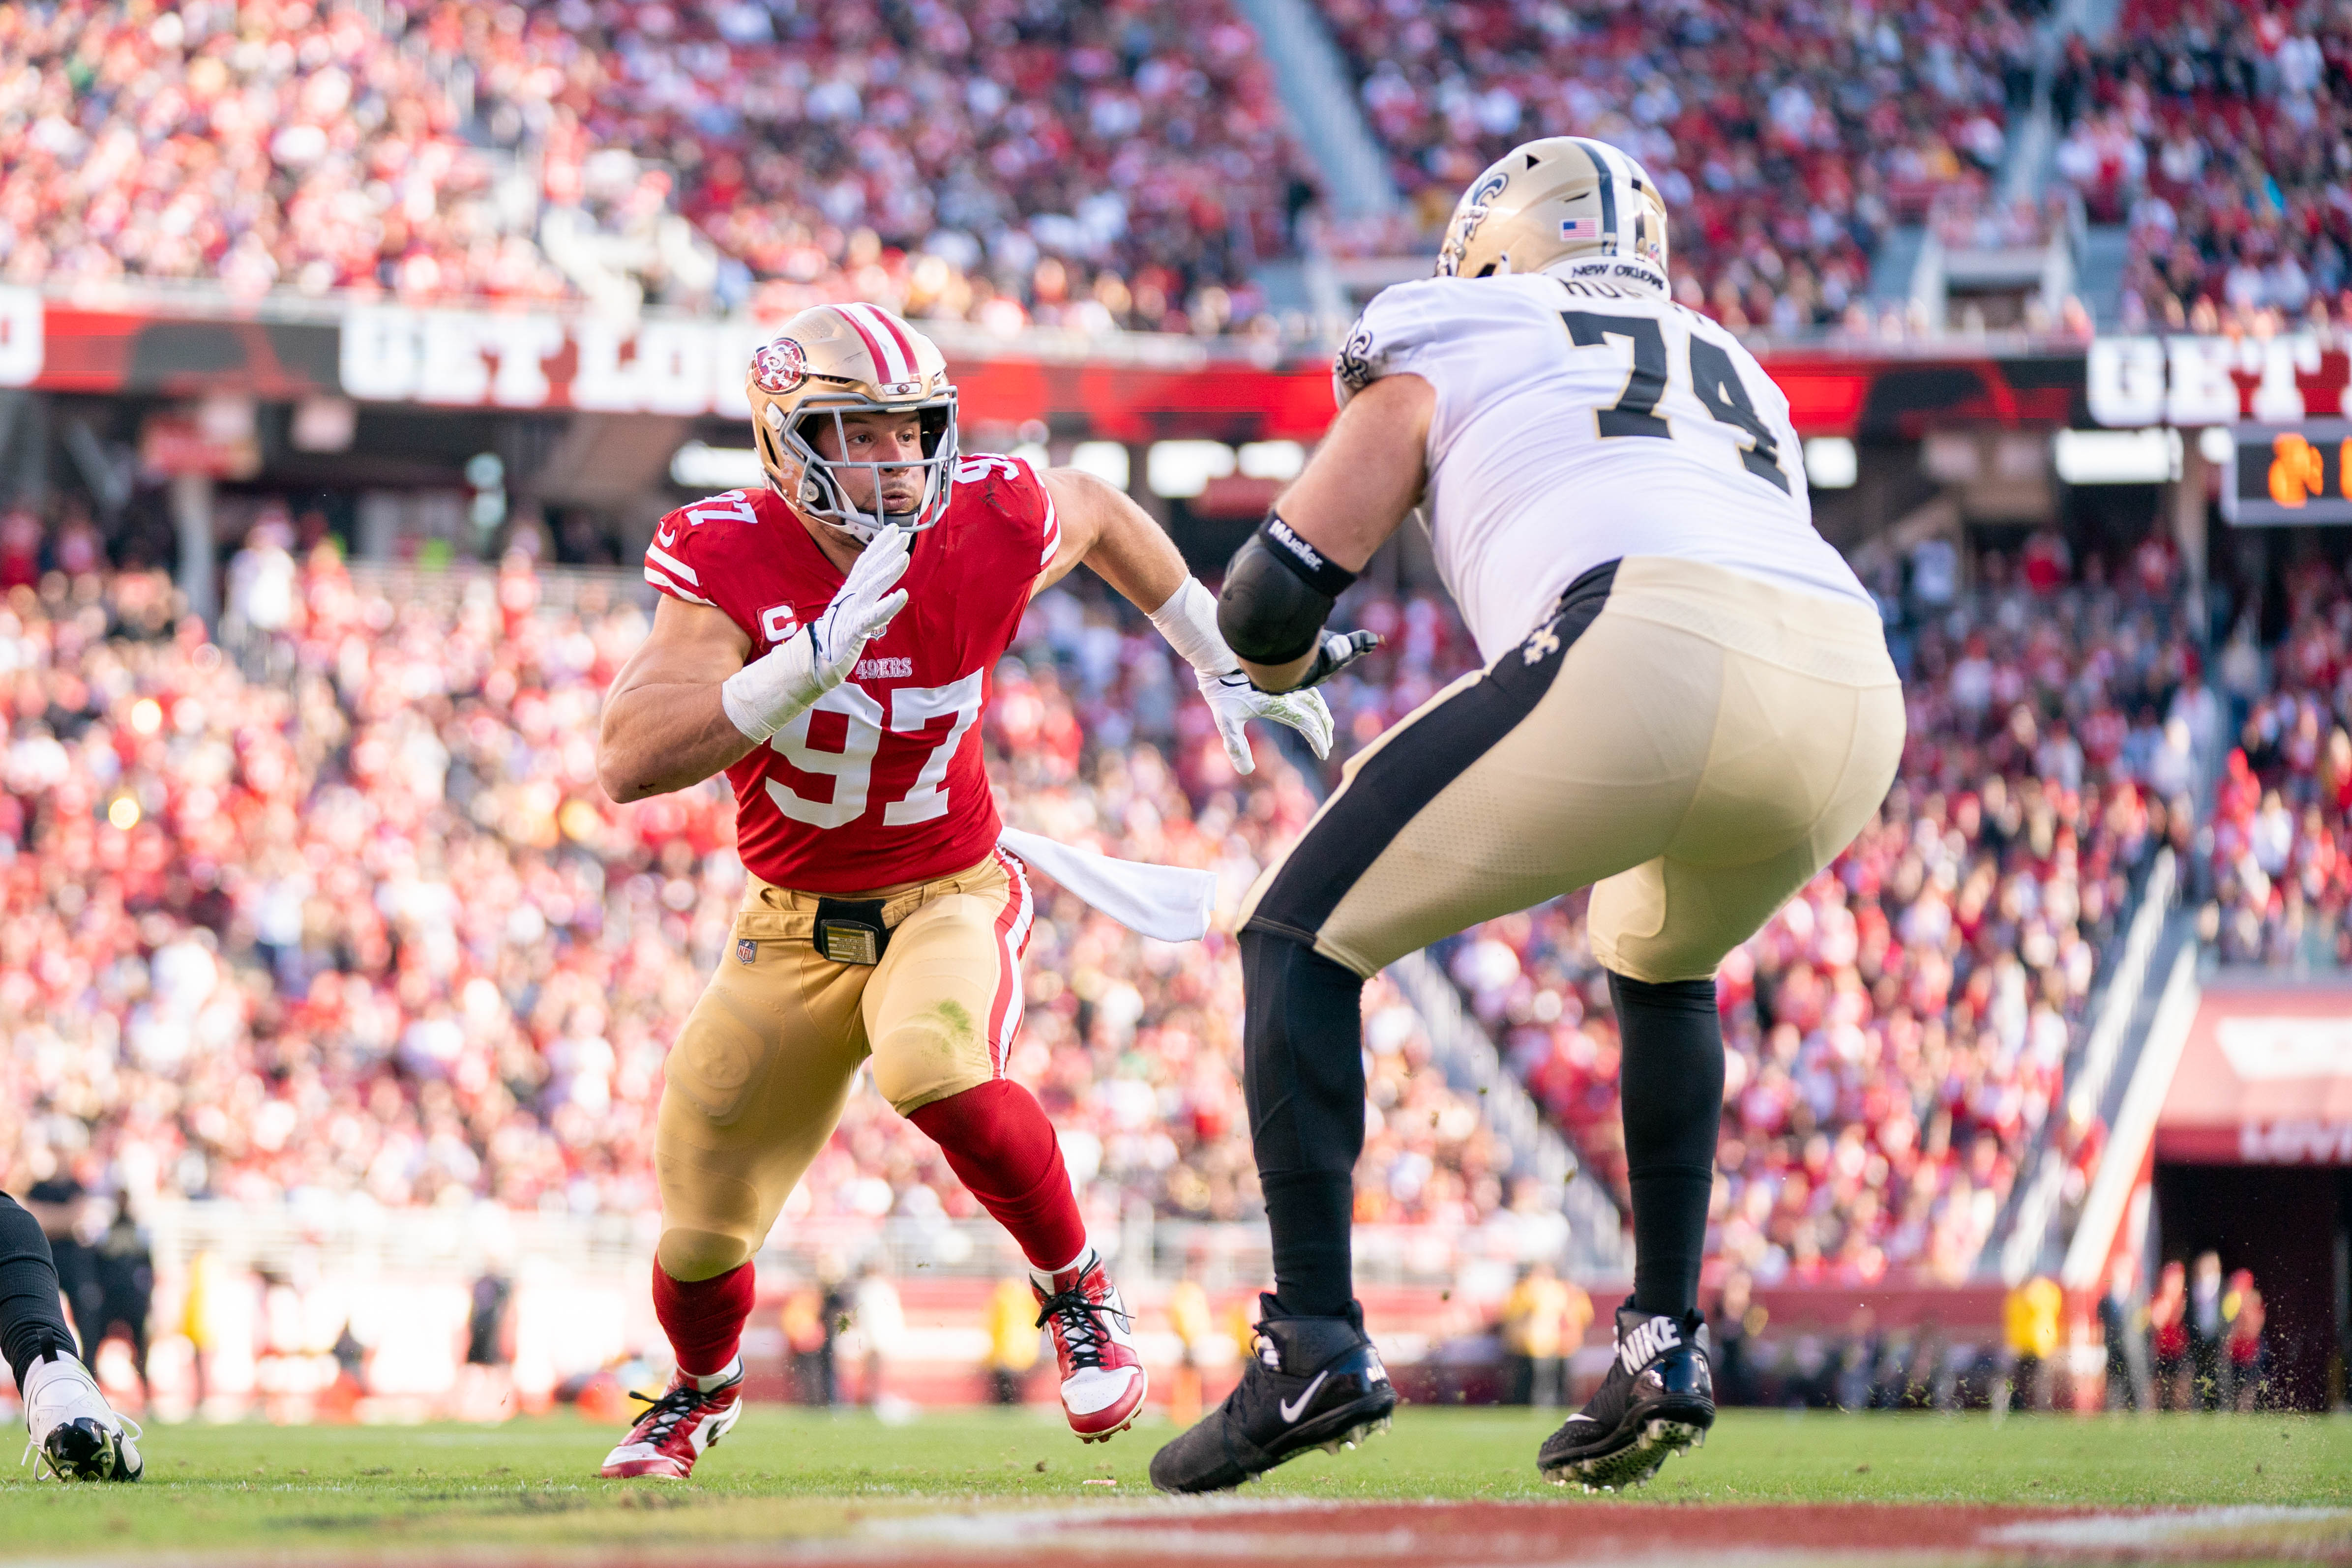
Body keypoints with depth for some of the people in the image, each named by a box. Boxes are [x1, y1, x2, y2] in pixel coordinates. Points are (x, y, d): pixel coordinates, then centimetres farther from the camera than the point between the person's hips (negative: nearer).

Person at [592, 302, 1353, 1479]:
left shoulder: (990, 530, -17)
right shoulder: (727, 559, -22)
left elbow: (1100, 513, 10)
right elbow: (628, 762, -36)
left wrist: (1224, 666, 15)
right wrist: (813, 661, -45)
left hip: (947, 897, -1)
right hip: (791, 926, 1)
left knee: (933, 1066, -36)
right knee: (702, 1237, 5)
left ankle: (1077, 1293, -11)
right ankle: (702, 1390, 42)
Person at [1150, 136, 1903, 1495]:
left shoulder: (1444, 343, 25)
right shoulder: (1735, 375, 39)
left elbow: (1270, 608, 19)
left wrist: (1289, 660, 42)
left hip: (1651, 648, -5)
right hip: (1858, 693, 6)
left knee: (1304, 937, 10)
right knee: (1663, 958, 36)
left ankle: (1317, 1341, -4)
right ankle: (1666, 1347, 25)